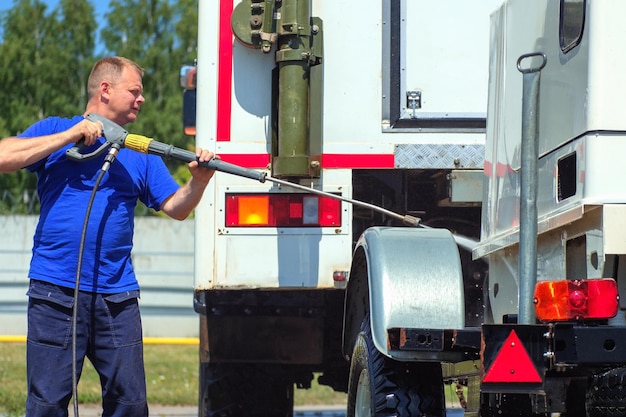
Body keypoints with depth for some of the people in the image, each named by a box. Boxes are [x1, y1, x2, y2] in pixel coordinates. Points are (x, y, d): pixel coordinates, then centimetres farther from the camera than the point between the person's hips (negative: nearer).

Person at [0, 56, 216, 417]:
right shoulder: (56, 130, 6)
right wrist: (70, 136, -11)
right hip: (56, 292, -4)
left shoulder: (140, 153, 16)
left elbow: (175, 207, 11)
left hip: (117, 296, 4)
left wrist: (199, 182, -9)